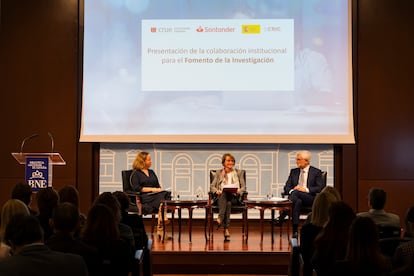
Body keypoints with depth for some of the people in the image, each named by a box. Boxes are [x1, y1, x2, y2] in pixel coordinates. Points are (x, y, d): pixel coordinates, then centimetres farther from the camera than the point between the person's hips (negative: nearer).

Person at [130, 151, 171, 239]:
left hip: (156, 194, 6)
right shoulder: (135, 173, 7)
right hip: (144, 197, -6)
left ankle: (160, 229, -40)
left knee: (166, 194, -30)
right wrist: (152, 189, -12)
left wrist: (159, 189, -1)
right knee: (162, 202, -34)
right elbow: (136, 188, -6)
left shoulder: (151, 172, 28)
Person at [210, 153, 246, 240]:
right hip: (221, 197, -1)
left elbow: (243, 187, 12)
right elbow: (212, 186, 11)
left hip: (234, 197, 1)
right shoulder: (219, 173, 20)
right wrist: (216, 191, -12)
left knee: (228, 202, -37)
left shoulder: (239, 172, 20)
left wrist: (239, 191, -12)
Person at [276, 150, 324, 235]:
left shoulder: (316, 172, 7)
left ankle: (281, 219, -45)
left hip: (310, 199, -3)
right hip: (296, 197, 3)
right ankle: (295, 231, -49)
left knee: (296, 192, -36)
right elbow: (286, 187, 13)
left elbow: (321, 188, -4)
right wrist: (291, 190, -12)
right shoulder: (293, 171, 19)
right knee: (298, 201, -37)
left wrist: (306, 190, -17)